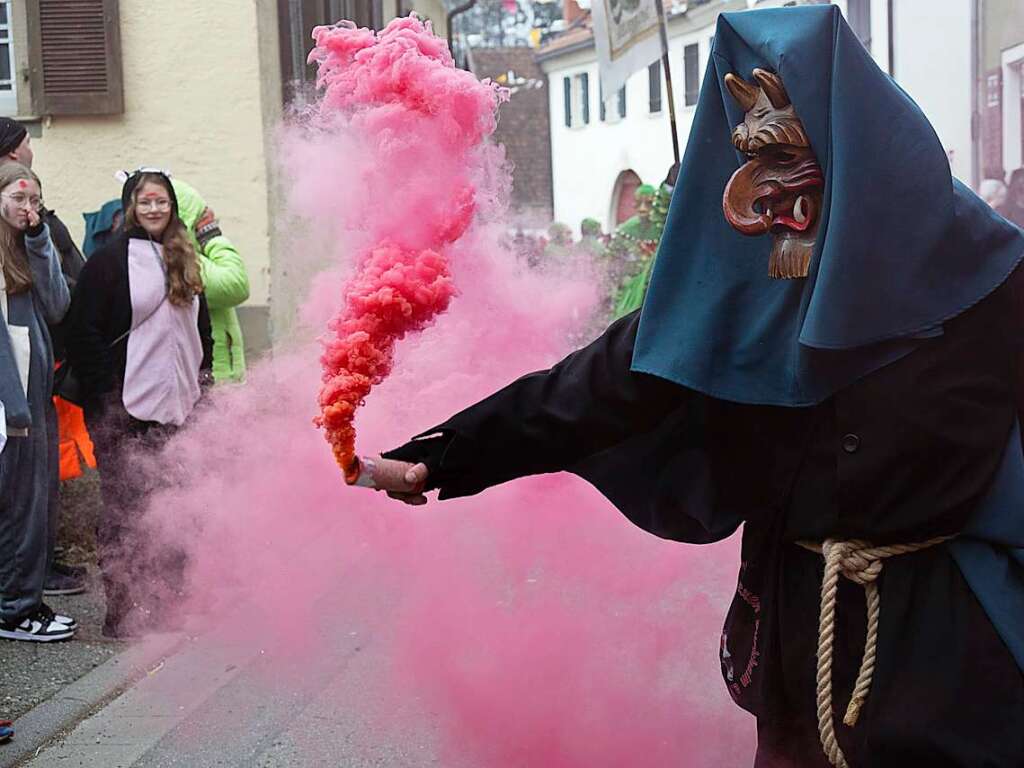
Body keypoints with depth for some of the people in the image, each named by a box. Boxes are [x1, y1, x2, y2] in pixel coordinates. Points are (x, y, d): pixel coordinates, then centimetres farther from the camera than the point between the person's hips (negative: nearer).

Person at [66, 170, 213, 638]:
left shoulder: (184, 261, 15)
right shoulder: (110, 259, -5)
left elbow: (201, 330, 22)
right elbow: (84, 332, -10)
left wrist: (200, 385, 13)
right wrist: (107, 399, -14)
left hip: (177, 408, 6)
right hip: (125, 411, -6)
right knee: (125, 511, -1)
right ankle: (122, 612, 7)